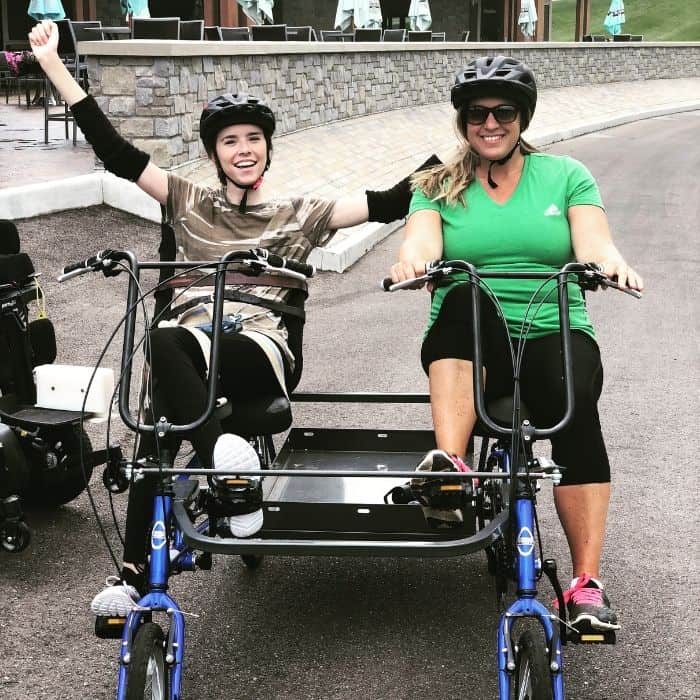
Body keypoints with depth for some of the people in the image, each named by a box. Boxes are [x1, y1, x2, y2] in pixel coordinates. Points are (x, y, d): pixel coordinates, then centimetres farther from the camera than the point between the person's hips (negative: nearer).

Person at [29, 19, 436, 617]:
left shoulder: (299, 215, 18)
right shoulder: (189, 204, 20)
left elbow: (386, 205, 11)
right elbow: (114, 151, 13)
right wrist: (52, 62, 8)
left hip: (263, 353, -3)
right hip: (194, 344, 3)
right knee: (166, 344, -32)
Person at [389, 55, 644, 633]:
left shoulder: (566, 176, 12)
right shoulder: (438, 187, 12)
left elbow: (593, 244, -3)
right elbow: (422, 243, -7)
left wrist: (611, 263, -28)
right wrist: (412, 261, -32)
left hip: (555, 334, 0)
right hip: (467, 346, 0)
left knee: (574, 402, -33)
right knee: (465, 296, -35)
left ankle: (587, 582, -31)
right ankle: (450, 465, -46)